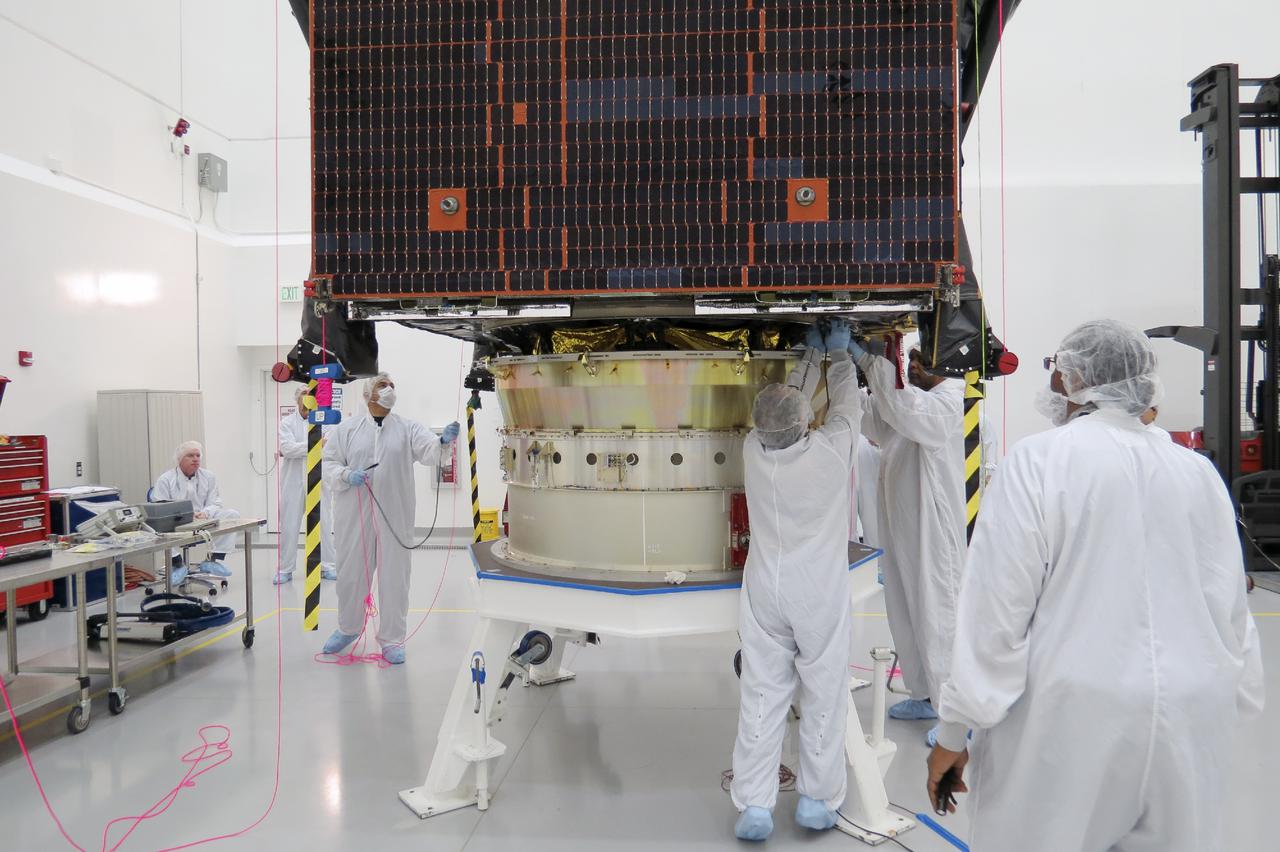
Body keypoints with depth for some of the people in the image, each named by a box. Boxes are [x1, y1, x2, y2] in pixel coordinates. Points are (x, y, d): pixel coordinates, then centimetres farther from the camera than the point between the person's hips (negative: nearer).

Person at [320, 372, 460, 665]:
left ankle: (392, 640, 16)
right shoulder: (346, 429, 6)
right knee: (351, 572, 13)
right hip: (355, 515, 1)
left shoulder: (408, 428, 5)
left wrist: (443, 441, -33)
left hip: (394, 515, 0)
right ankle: (348, 628, 36)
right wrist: (346, 475, -15)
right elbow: (328, 462, 6)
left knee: (394, 576, 3)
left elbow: (428, 450, -11)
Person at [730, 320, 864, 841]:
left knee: (762, 696, 7)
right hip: (821, 593, -2)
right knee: (823, 695, 10)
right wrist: (838, 352, 19)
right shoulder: (831, 451, -16)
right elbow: (847, 404, 5)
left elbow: (791, 394, 10)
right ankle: (818, 801, 21)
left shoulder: (754, 450, -8)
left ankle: (754, 806, 12)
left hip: (765, 591, 3)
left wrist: (812, 353, 21)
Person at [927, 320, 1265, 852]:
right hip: (1191, 725, 6)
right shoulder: (1199, 472, 5)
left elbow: (997, 609, -13)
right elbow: (1231, 609, 8)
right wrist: (1228, 706, 22)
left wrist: (953, 734, -6)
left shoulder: (1039, 460, -11)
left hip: (1070, 719, -5)